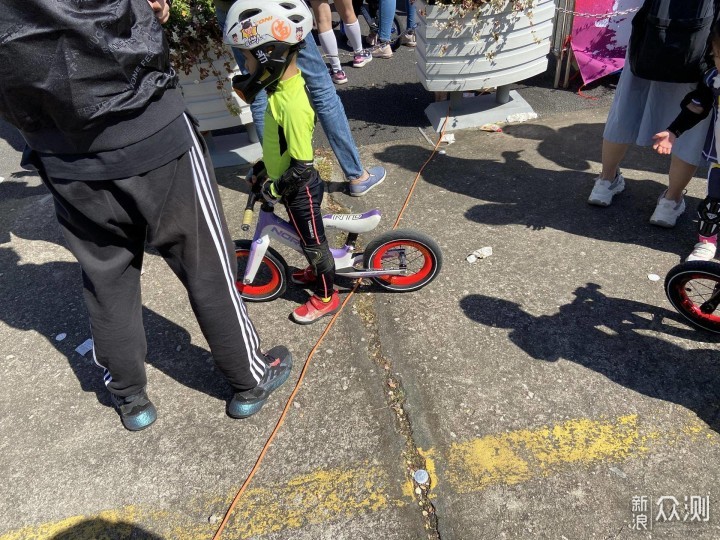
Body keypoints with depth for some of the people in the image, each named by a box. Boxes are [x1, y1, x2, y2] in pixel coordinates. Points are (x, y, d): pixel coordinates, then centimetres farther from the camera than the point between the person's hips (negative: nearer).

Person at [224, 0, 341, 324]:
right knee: (309, 237, 27)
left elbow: (303, 167, -30)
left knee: (313, 241, 10)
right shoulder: (286, 83, -5)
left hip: (299, 190, -8)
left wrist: (274, 190, -17)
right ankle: (318, 271, 50)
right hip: (294, 186, 8)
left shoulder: (292, 106, -34)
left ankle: (326, 297, 29)